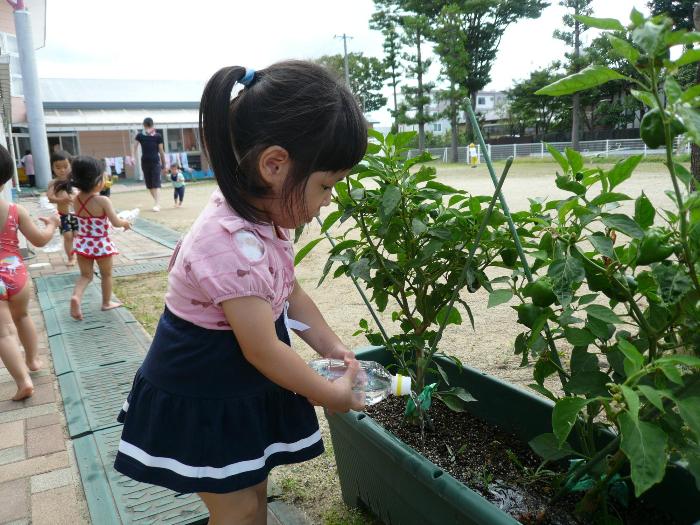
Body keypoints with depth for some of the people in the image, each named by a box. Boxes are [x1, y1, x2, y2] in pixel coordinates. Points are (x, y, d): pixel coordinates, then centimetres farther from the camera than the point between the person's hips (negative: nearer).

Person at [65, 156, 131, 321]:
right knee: (106, 274, 16)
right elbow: (116, 222, -21)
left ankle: (76, 296, -12)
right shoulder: (102, 200, -20)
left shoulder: (76, 199, -2)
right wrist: (125, 222, 0)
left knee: (85, 275, 14)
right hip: (101, 244, -5)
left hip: (83, 243, 5)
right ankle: (107, 302, 29)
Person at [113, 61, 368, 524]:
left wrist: (332, 346, 3)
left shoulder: (265, 214, -6)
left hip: (243, 388, 8)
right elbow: (261, 349, -28)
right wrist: (331, 394, -14)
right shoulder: (234, 244, -35)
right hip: (199, 400, -8)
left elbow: (290, 294, 8)